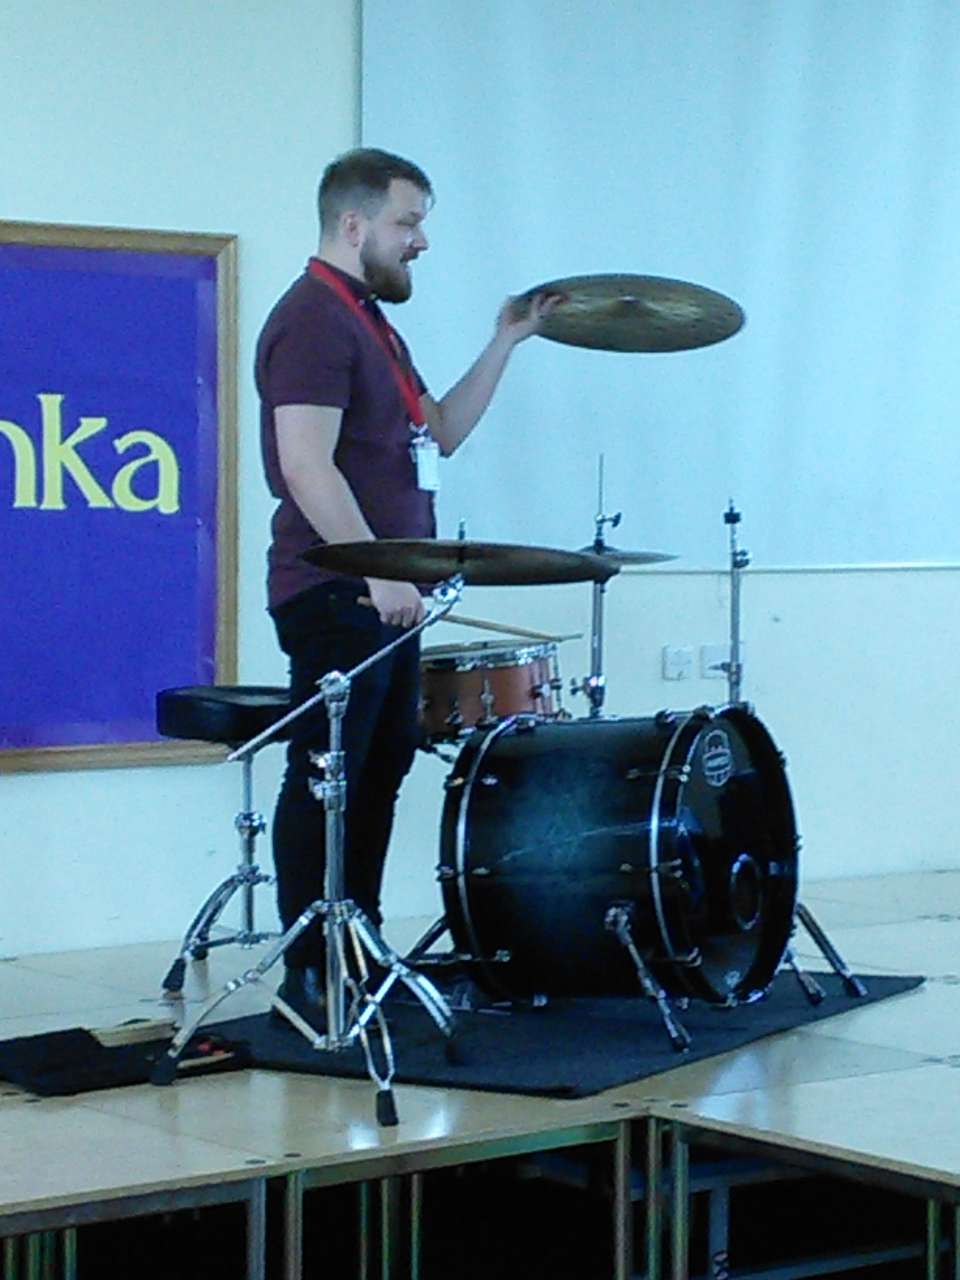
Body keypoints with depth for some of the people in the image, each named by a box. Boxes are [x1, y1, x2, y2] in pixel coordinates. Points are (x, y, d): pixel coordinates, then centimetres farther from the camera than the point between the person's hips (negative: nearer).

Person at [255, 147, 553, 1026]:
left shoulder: (370, 322, 20)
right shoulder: (314, 321, -13)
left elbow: (441, 433, 22)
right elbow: (307, 468, -22)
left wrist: (503, 346, 15)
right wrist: (377, 571, -25)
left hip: (383, 595, 10)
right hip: (335, 595, -10)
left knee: (381, 773, 13)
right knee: (326, 782, -7)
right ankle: (310, 977, -3)